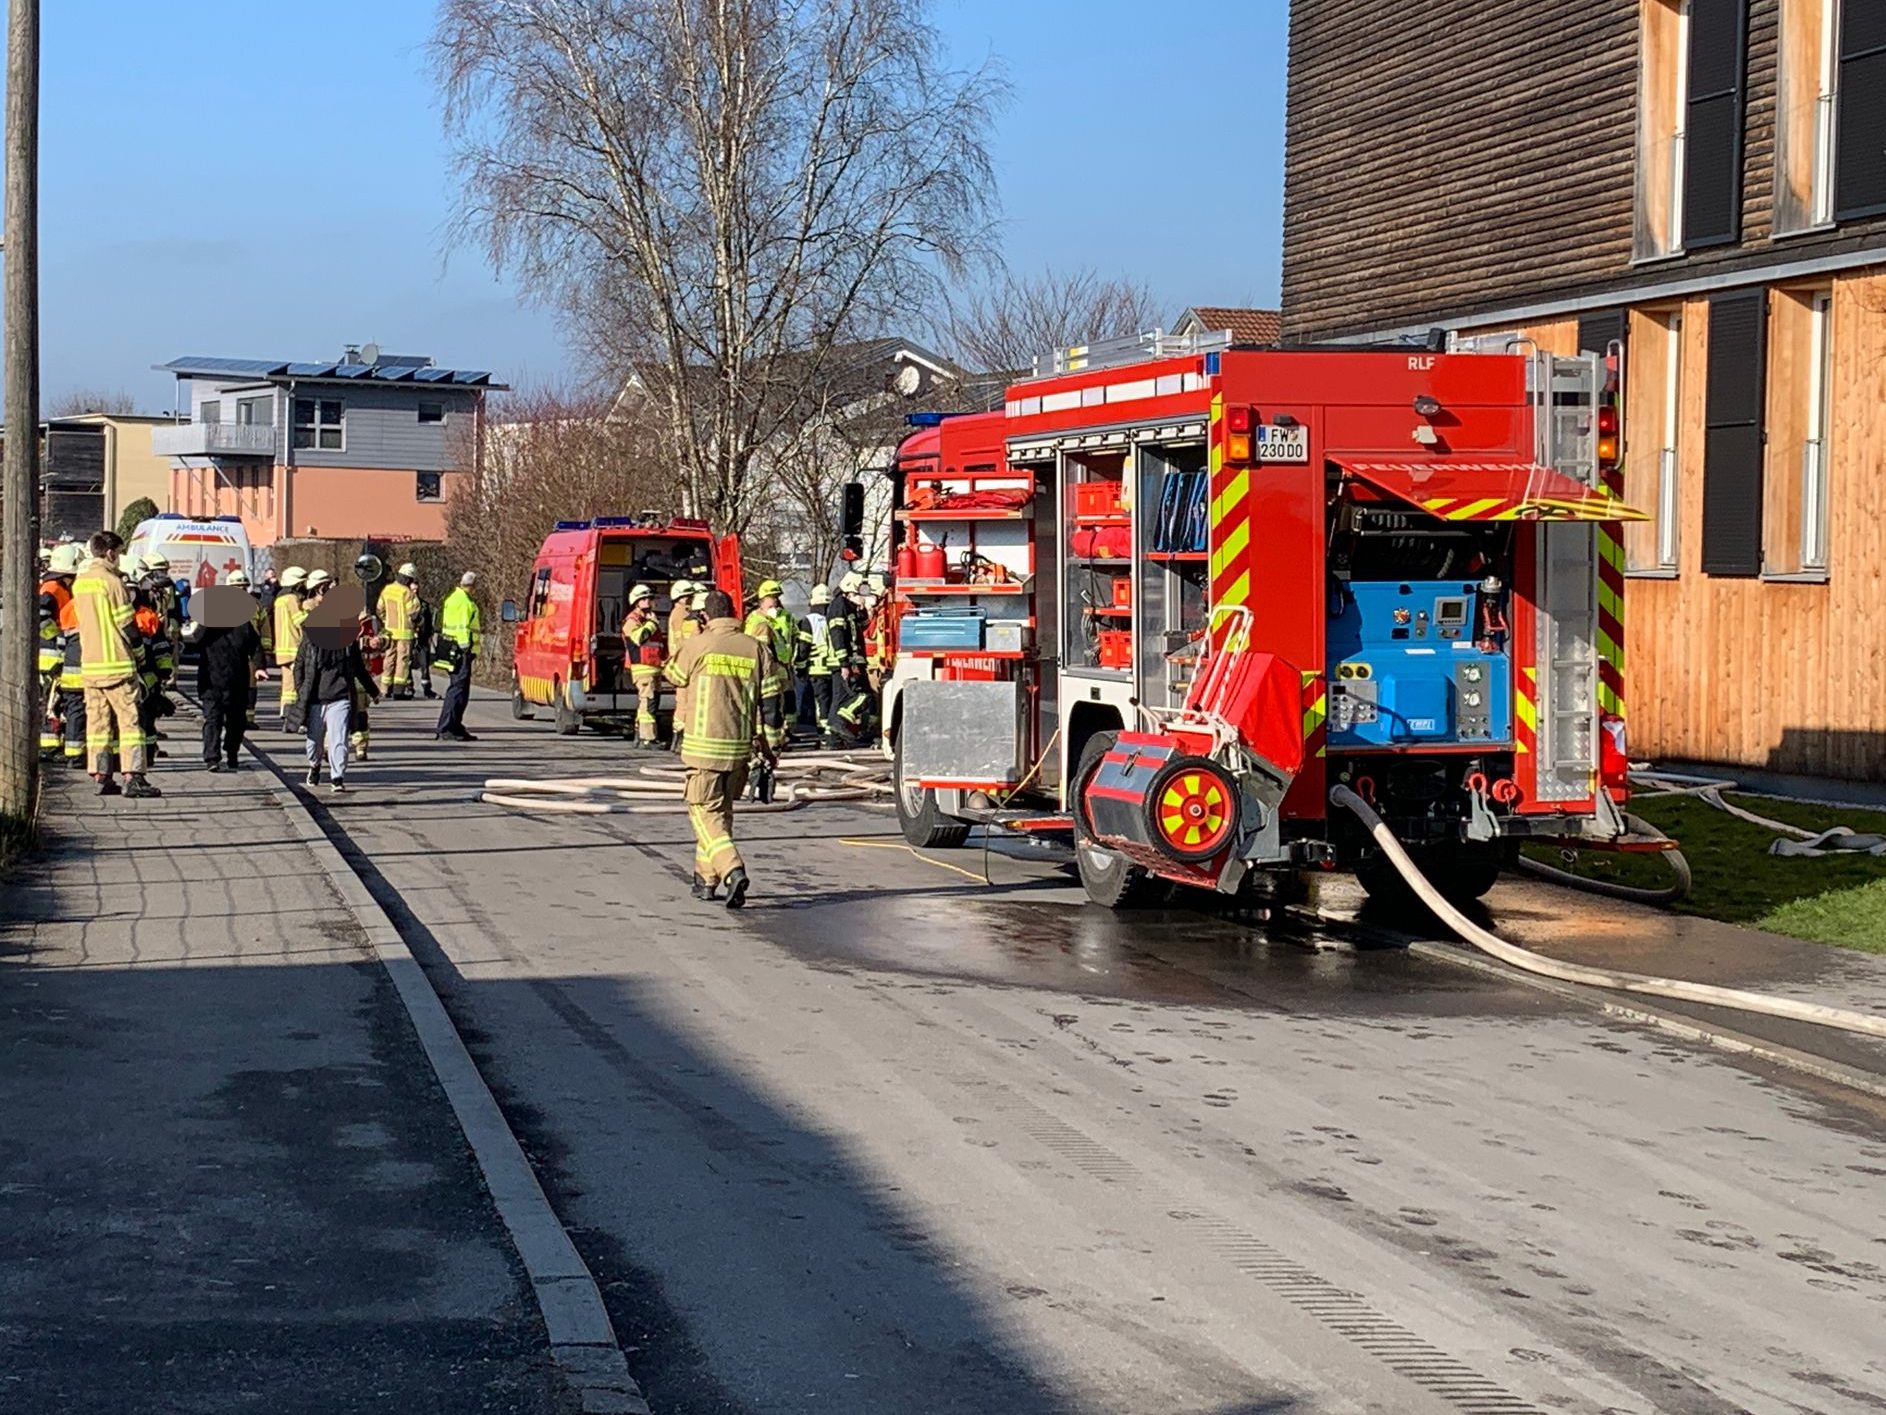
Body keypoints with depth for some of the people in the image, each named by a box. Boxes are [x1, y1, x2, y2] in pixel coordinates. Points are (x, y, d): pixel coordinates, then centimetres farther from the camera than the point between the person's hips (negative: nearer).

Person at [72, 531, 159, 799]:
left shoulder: (80, 582, 10)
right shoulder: (111, 581, -12)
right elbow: (126, 624, -11)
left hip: (89, 663, 7)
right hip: (117, 663, -7)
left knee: (97, 721, 9)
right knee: (129, 719, -5)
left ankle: (101, 777, 9)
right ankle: (133, 778, -11)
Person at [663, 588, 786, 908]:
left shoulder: (698, 645, -7)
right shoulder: (757, 649, 3)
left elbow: (674, 675, 13)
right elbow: (770, 702, 3)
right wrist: (770, 747, 10)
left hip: (704, 746, -4)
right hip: (741, 747, 4)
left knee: (705, 811, -1)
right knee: (721, 811, 19)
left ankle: (732, 869, -23)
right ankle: (706, 878, 25)